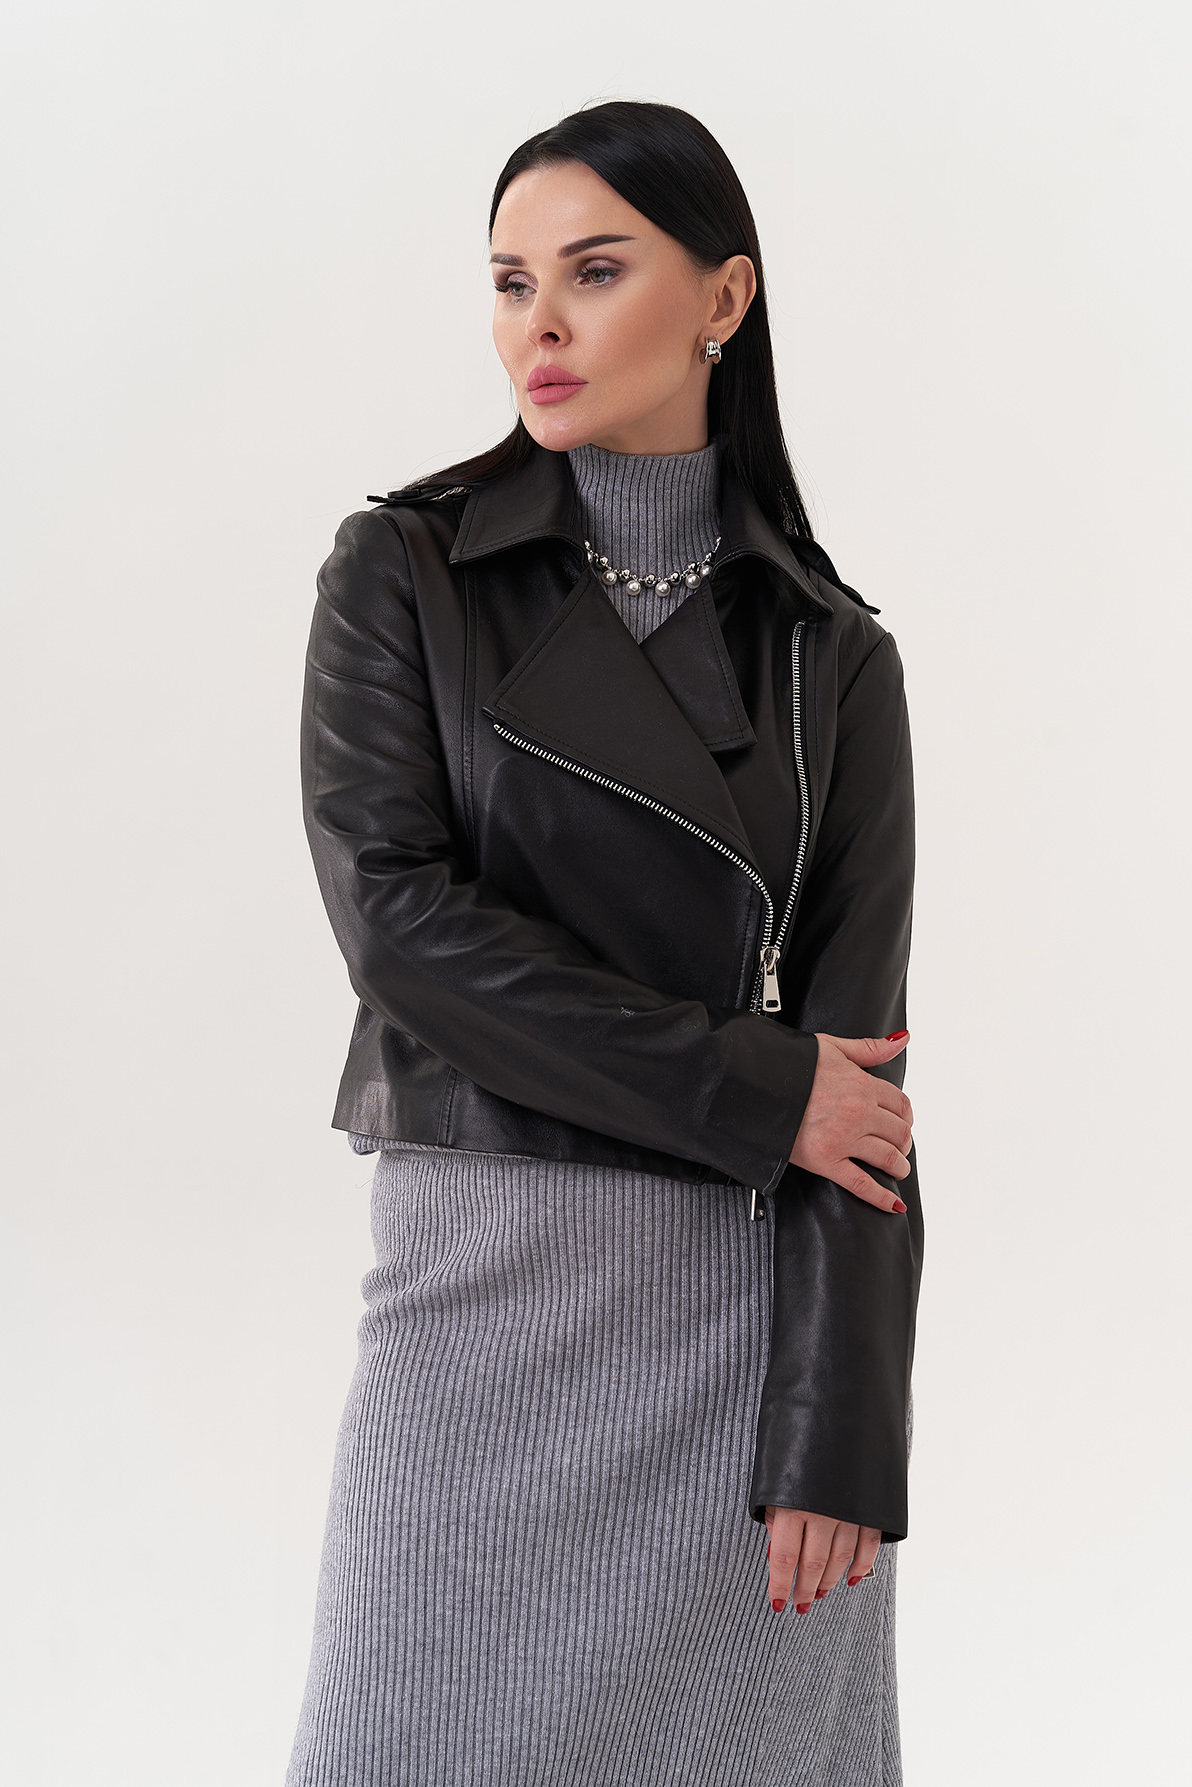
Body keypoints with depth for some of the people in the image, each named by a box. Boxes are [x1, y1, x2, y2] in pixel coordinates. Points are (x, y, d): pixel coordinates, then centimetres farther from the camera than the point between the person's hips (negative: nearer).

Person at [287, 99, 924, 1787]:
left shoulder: (831, 651, 5)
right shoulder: (406, 571, 2)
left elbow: (859, 1047, -2)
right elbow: (393, 912, -11)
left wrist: (836, 1437, -10)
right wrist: (748, 1089, -13)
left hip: (757, 1306, 1)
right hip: (493, 1283, -1)